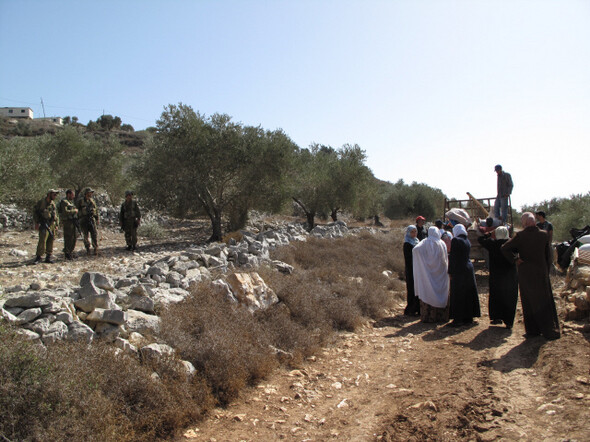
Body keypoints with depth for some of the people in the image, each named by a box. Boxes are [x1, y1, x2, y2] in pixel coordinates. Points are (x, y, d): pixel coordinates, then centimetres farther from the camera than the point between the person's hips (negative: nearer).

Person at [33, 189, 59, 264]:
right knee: (42, 240, -15)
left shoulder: (53, 203, 15)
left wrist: (56, 225, 16)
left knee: (50, 241, 6)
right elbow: (35, 213, -4)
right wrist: (37, 223, -11)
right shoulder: (41, 202, -4)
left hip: (52, 225, 6)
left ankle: (48, 257, 12)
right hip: (44, 225, -6)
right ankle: (38, 256, -7)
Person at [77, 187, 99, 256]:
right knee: (85, 236, 4)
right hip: (84, 220, -2)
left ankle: (95, 249, 1)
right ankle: (87, 249, 13)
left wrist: (97, 219, 13)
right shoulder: (80, 201, -1)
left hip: (92, 219, 2)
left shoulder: (92, 201, 11)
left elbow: (96, 210, 17)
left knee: (94, 235, -5)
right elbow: (77, 210, 2)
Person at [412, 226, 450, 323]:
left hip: (428, 273, 0)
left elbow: (415, 249, -19)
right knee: (441, 293, 9)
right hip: (440, 274, 0)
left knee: (427, 293, 3)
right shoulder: (442, 244, -1)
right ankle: (441, 316, 12)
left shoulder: (425, 243, -2)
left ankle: (427, 317, 5)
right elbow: (445, 260, -2)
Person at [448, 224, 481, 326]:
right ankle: (468, 317, 21)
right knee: (468, 294, 13)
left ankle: (458, 319, 3)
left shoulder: (455, 240, -12)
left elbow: (453, 257, -14)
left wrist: (450, 272, -9)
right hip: (469, 269, 7)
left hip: (459, 271, -7)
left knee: (457, 295, 0)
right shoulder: (467, 241, 9)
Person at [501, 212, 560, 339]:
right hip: (541, 272, 2)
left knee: (529, 303, 9)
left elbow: (504, 248, -18)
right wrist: (547, 270, 12)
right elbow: (548, 255, 3)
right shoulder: (544, 235, -4)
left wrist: (515, 259, -8)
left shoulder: (520, 236, -13)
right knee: (545, 302, 13)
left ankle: (532, 330, 15)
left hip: (526, 273, -2)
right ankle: (550, 330, 19)